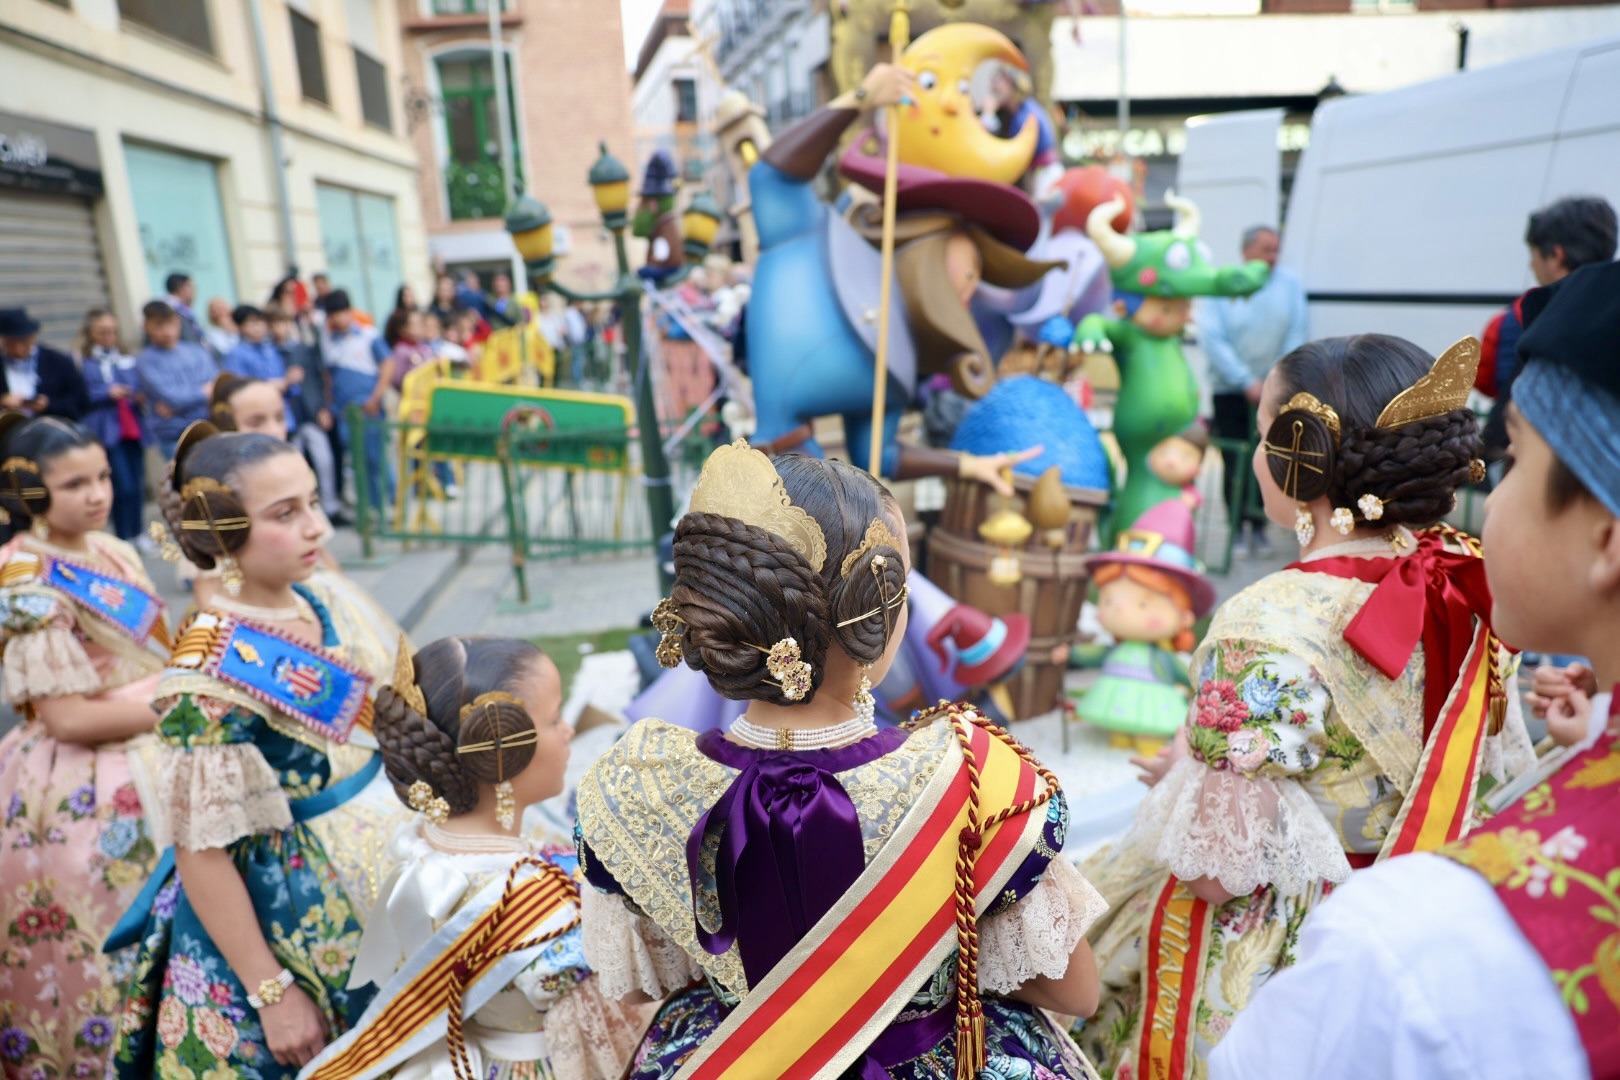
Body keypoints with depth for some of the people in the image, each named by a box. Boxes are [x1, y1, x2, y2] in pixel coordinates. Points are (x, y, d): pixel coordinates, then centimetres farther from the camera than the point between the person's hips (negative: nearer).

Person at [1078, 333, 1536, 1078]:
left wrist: (1183, 772, -7)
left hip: (1271, 955, -7)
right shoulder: (1466, 588, -8)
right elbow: (1498, 769, 8)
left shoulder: (1269, 630, -30)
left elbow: (1218, 865, -27)